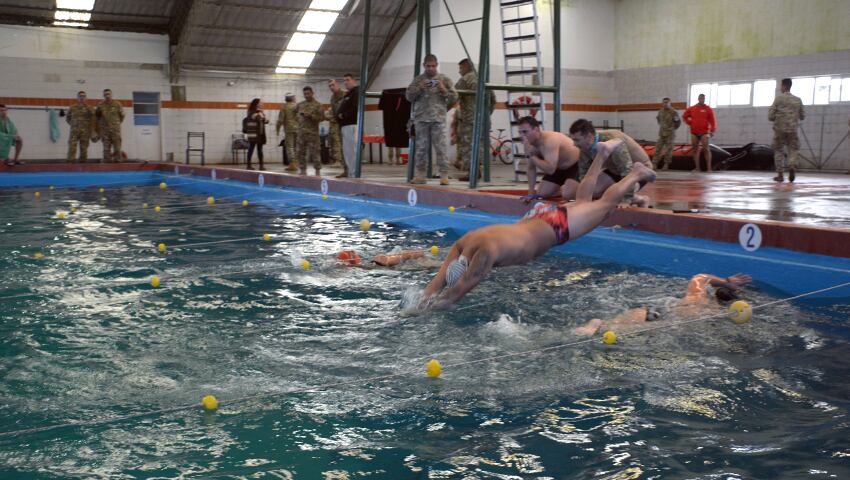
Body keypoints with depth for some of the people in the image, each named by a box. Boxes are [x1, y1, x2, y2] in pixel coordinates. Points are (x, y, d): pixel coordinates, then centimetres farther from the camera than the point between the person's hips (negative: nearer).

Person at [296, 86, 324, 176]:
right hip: (301, 132, 5)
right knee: (301, 152, 7)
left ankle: (318, 171, -3)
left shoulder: (317, 105, 0)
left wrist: (311, 116, -16)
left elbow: (322, 117, -7)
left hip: (313, 132, -5)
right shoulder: (300, 105, 14)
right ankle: (302, 170, 15)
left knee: (315, 152, -6)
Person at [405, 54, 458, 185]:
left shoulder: (444, 79, 9)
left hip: (438, 119, -1)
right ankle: (420, 175, 10)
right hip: (421, 118, 1)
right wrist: (419, 88, -10)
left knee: (440, 147, -6)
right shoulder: (418, 80, 11)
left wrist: (444, 91, -9)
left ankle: (444, 175, -5)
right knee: (421, 147, 4)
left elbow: (454, 98, 9)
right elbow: (409, 96, 6)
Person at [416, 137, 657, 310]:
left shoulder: (487, 250, -40)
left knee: (605, 203, 17)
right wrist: (424, 300, -36)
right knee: (582, 203, 32)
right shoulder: (462, 245, -20)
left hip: (556, 225, -6)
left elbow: (462, 287, -43)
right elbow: (440, 279, -21)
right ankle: (602, 154, 45)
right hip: (536, 217, 6)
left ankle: (637, 173, 38)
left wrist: (436, 305, -44)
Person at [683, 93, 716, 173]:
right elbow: (685, 116, 22)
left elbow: (712, 120, -4)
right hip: (694, 133, 4)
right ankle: (697, 168, 12)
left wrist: (712, 130, -14)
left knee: (706, 149, -12)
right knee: (695, 149, 6)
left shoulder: (708, 109, 0)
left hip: (704, 132, -4)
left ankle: (709, 168, -13)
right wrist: (690, 123, 8)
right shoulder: (691, 108, 9)